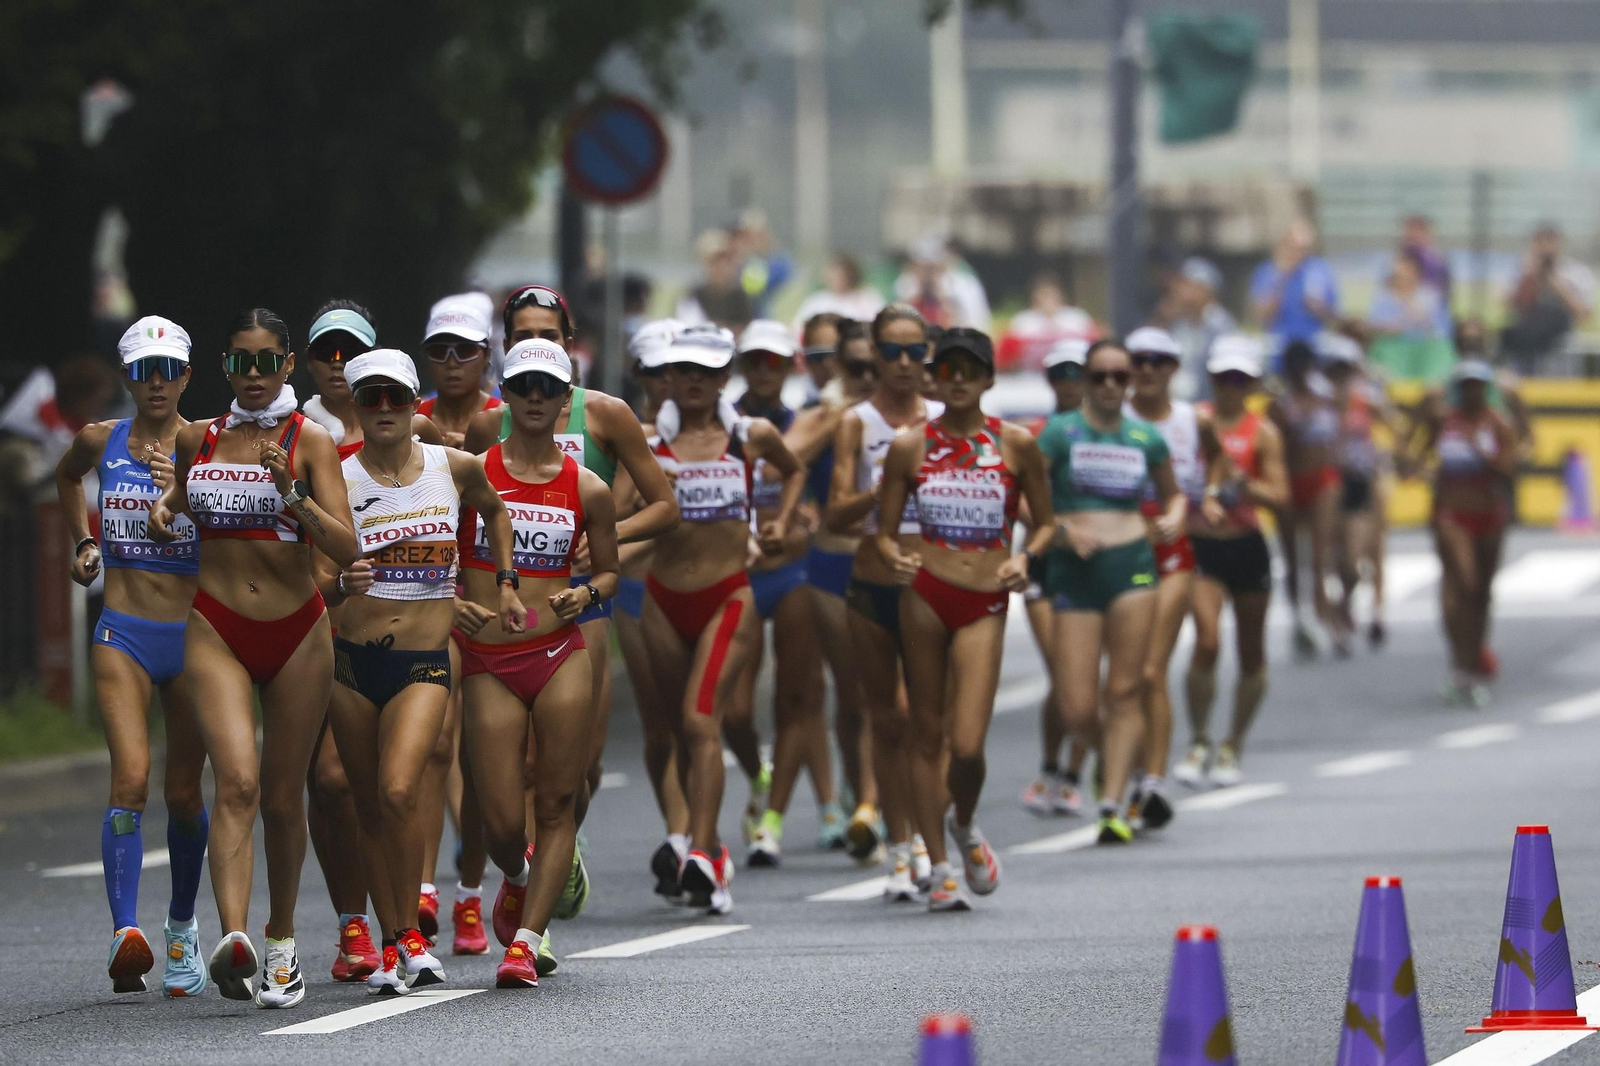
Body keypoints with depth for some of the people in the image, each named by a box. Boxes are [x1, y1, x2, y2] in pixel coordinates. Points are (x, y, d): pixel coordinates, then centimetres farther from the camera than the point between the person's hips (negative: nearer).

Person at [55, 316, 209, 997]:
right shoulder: (102, 442, 6)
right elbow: (67, 477, 29)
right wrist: (84, 541, 19)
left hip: (193, 634, 0)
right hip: (123, 634, 0)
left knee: (183, 793, 8)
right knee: (131, 779, -18)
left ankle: (182, 928, 30)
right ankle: (125, 935, -27)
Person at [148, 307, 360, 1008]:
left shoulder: (311, 442, -3)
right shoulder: (198, 439, 6)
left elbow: (345, 550, -11)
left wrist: (293, 496, -25)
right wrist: (165, 510, 7)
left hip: (297, 634, 0)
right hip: (217, 631, 0)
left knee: (283, 797, 8)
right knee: (237, 782, -20)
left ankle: (281, 944, 27)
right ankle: (232, 939, -35)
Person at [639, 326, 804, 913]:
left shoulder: (752, 436, 5)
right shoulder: (648, 441, 2)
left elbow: (795, 471, 24)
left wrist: (781, 523, 12)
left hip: (729, 597, -2)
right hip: (664, 599, 2)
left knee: (701, 718, -17)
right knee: (683, 729, 9)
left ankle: (700, 857, -26)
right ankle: (712, 851, 24)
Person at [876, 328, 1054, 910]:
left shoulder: (1015, 444, 2)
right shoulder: (909, 448, 4)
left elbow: (1045, 522, 11)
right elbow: (884, 530, 7)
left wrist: (1024, 557, -9)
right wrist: (894, 556, -14)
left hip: (986, 604, -1)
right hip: (925, 594, 1)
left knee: (967, 746, -10)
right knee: (927, 734, 5)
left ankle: (965, 826, 23)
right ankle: (938, 869, 16)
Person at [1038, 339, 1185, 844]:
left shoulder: (1146, 438, 10)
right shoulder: (1060, 432, 2)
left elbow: (1172, 494, 25)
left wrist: (1174, 517, 3)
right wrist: (1062, 529, -16)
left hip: (1132, 562, 1)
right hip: (1074, 573, -1)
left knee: (1125, 692, -6)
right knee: (1079, 712, -5)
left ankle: (1113, 806, -3)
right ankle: (1124, 764, 26)